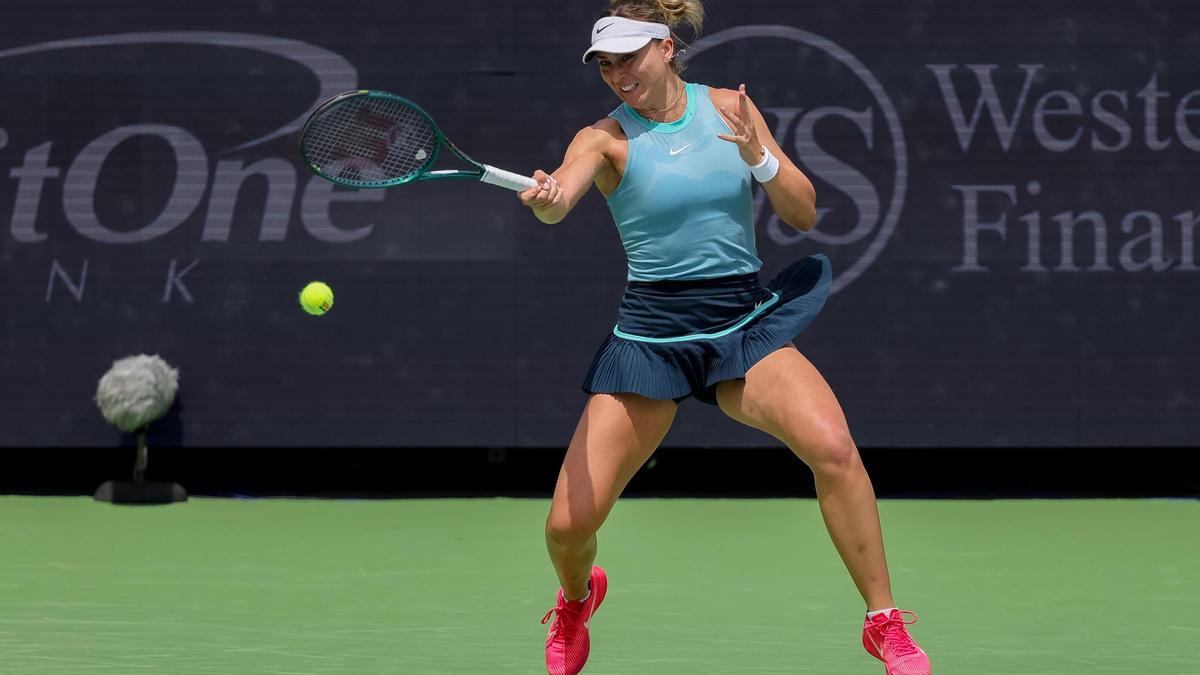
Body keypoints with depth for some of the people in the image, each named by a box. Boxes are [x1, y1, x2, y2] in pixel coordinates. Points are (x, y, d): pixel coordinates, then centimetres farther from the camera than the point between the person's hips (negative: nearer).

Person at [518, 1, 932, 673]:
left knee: (833, 446, -28)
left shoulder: (729, 108, 4)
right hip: (652, 332, 0)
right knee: (569, 523, -6)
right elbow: (558, 198, -25)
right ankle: (577, 599, 33)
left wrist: (758, 156, -14)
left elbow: (805, 214, 4)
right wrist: (544, 198, -49)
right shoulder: (607, 137, -3)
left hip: (746, 321, 1)